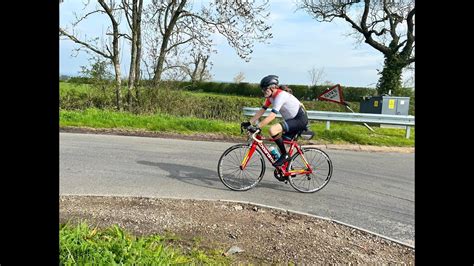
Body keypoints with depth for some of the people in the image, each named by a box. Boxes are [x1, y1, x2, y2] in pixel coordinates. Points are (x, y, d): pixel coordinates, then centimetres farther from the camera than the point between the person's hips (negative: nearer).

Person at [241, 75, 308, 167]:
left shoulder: (280, 95, -23)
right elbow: (261, 110, 4)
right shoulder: (271, 96, 4)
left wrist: (257, 127, -35)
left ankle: (285, 155, -11)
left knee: (272, 130, -27)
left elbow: (272, 116, -32)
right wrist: (249, 123, -5)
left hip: (300, 119, -10)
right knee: (281, 144, 11)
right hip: (292, 119, 10)